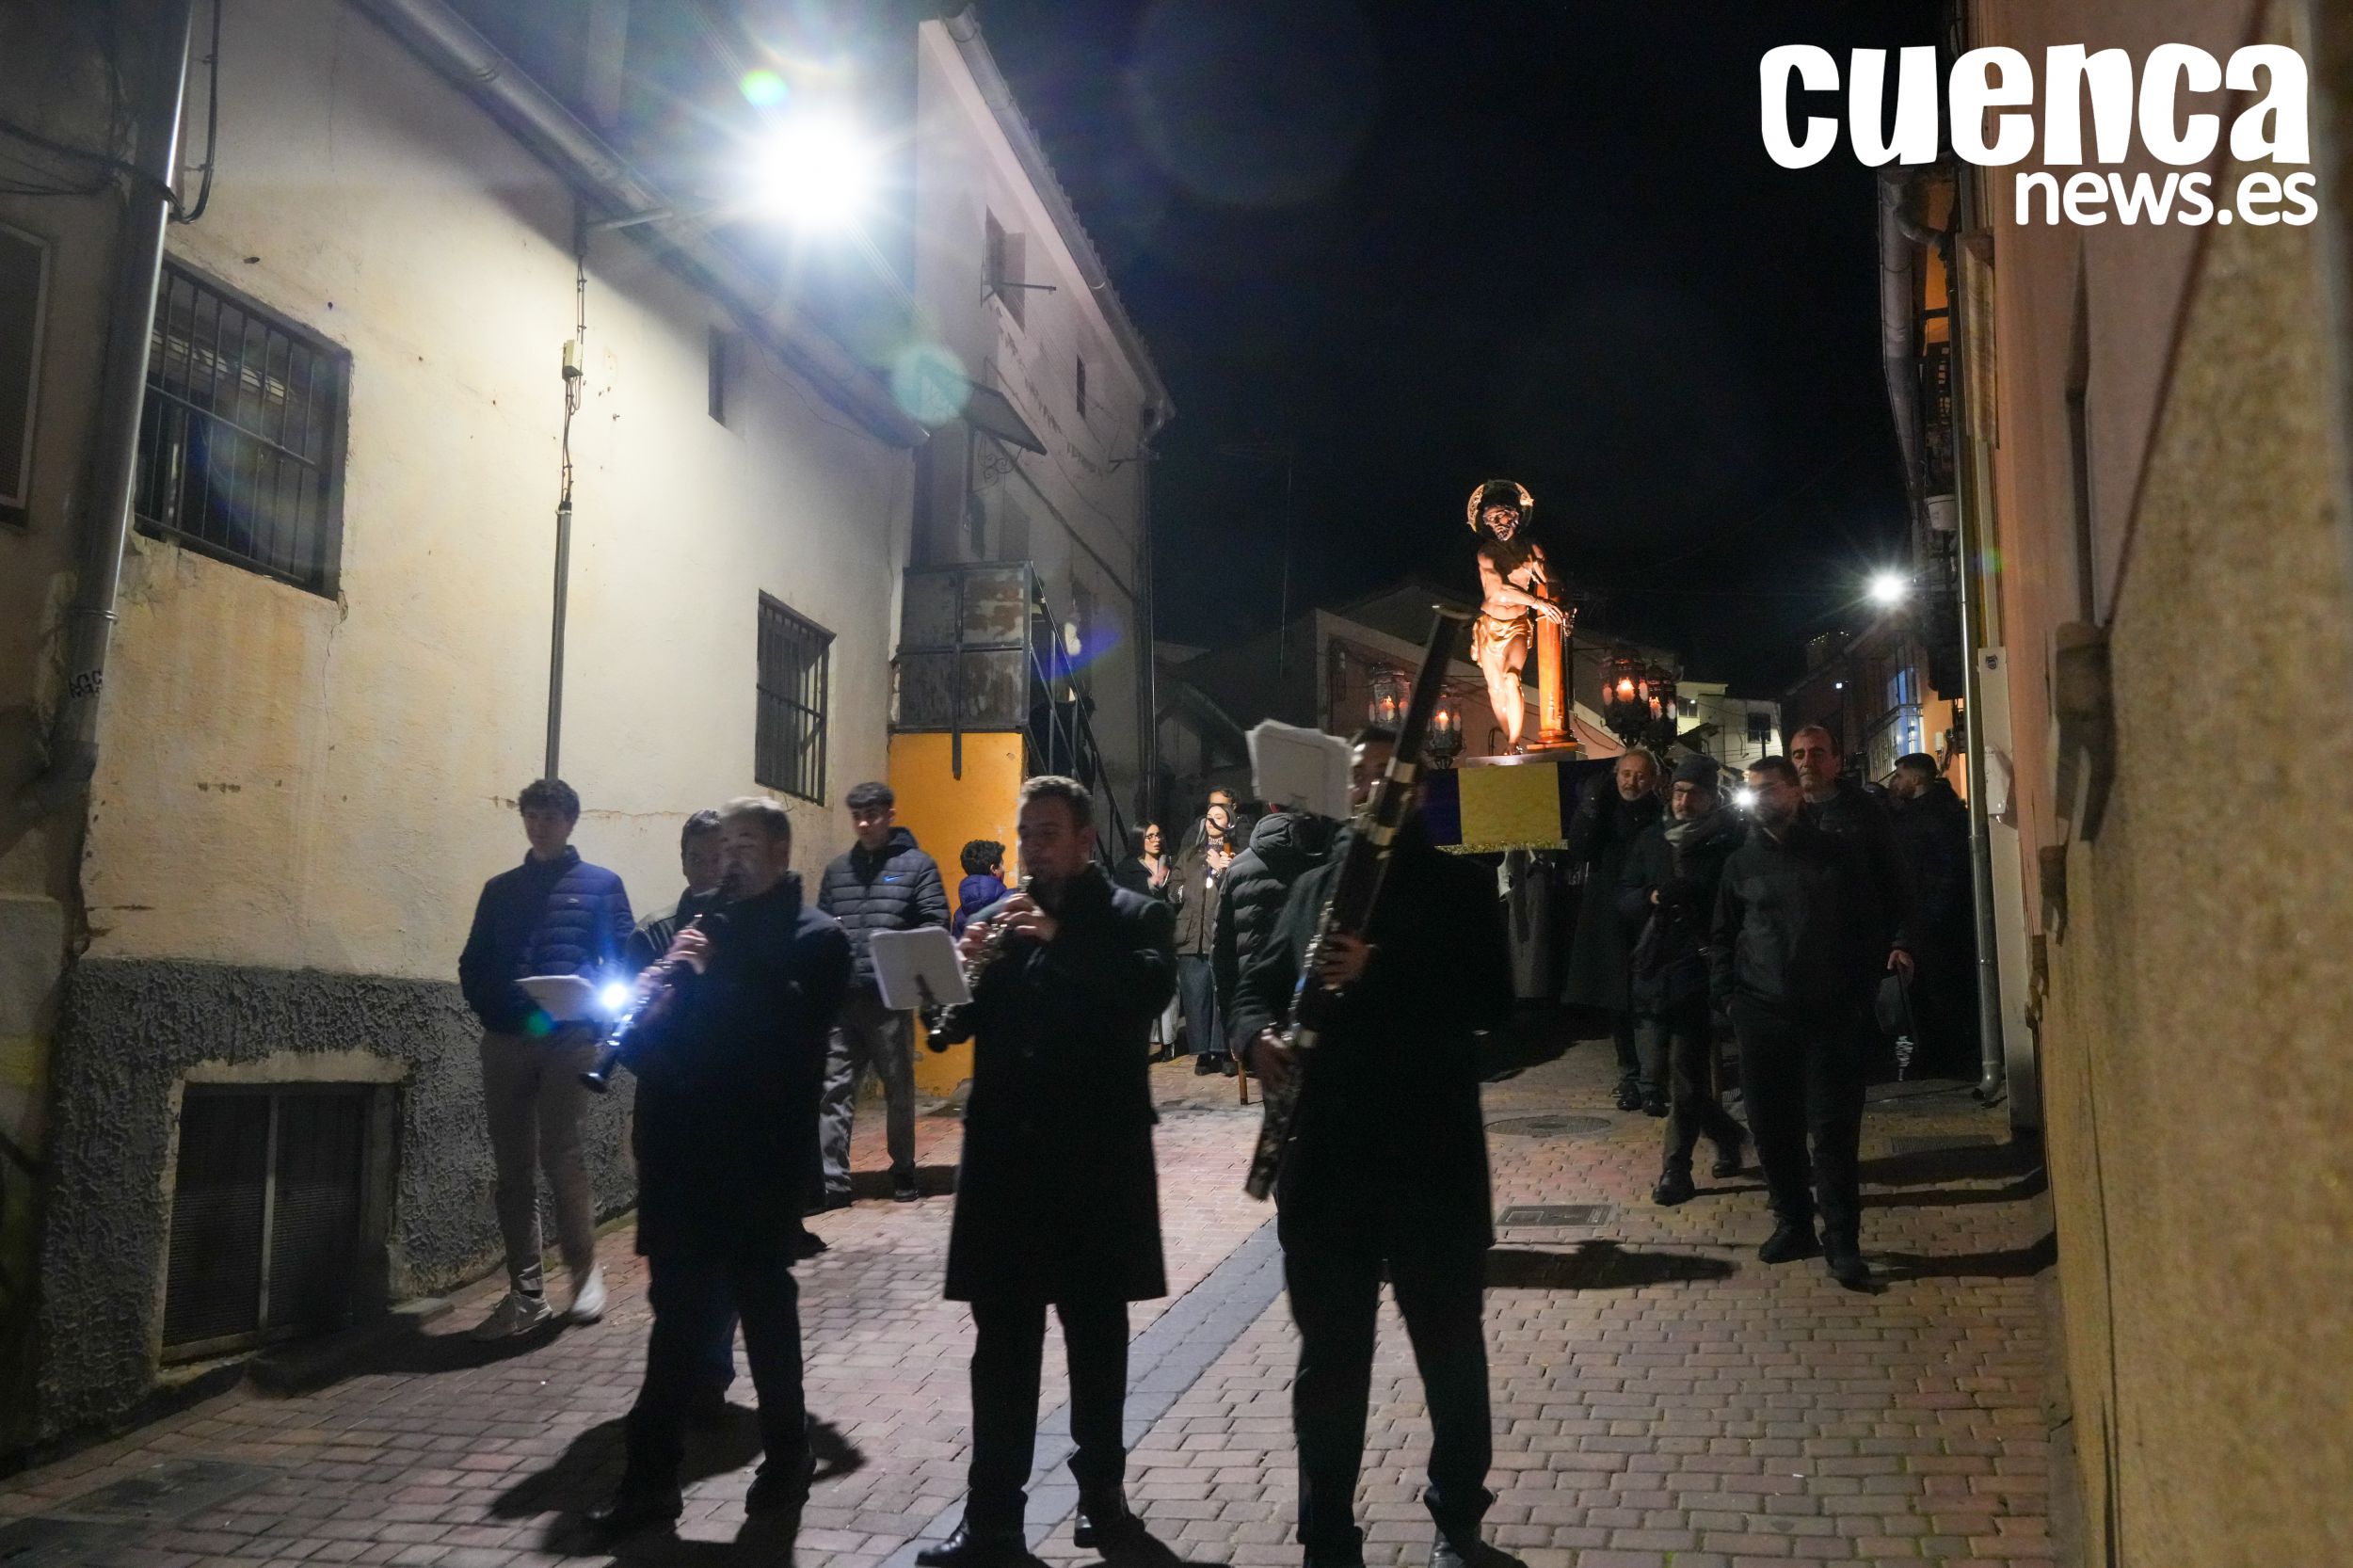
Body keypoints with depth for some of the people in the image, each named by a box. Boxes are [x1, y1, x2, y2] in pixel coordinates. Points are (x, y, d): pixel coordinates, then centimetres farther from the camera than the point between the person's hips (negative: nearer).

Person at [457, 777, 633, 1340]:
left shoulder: (601, 885, 7)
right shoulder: (500, 889, 17)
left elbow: (622, 960, 1)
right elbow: (473, 964, 15)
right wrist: (490, 1009, -2)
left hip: (569, 1040, -4)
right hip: (504, 1041, 4)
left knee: (560, 1156, -9)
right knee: (512, 1167, 4)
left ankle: (584, 1270, 11)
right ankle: (526, 1293, 11)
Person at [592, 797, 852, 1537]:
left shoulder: (815, 939, -4)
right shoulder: (703, 931, 15)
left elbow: (789, 1035, -20)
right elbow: (664, 1035, 13)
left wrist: (707, 977, -20)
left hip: (758, 1157, -5)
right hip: (683, 1152, 5)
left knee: (764, 1309, 7)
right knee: (676, 1316, 9)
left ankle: (786, 1462, 24)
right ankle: (650, 1475, 17)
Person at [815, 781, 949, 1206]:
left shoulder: (917, 865, 1)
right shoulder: (838, 870, 14)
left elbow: (936, 925, -4)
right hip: (841, 997, 3)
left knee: (899, 1087, 9)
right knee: (835, 1088, -1)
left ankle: (903, 1171, 23)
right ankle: (832, 1180, 1)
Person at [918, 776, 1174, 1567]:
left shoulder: (1135, 916, 0)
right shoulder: (999, 914, 10)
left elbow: (1149, 990, -19)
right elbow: (957, 1023, 6)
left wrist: (1062, 941, -25)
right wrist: (961, 967, -13)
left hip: (1097, 1158, -2)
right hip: (1006, 1156, 3)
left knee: (1097, 1337, 12)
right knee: (1001, 1346, 4)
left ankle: (1102, 1492, 26)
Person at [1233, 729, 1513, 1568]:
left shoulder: (1458, 884, 1)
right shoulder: (1316, 883, 12)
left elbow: (1492, 1001, -10)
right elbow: (1258, 981, 15)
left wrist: (1379, 972, -21)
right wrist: (1259, 1034, -8)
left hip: (1433, 1154, -3)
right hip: (1323, 1155, 3)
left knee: (1450, 1348, 12)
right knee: (1328, 1356, 10)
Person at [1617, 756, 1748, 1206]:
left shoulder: (1731, 841, -3)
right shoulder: (1652, 839, 10)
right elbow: (1623, 898, 9)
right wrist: (1652, 897, -10)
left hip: (1699, 967, -5)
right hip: (1653, 966, 5)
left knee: (1686, 1070, -4)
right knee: (1658, 1069, 8)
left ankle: (1676, 1168, 9)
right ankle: (1726, 1132, 32)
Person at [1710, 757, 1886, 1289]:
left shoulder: (1838, 852, 4)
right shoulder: (1741, 862, 9)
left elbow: (1871, 926, 6)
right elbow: (1722, 936, 15)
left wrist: (1859, 993, -1)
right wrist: (1728, 995, 4)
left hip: (1830, 1014, -2)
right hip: (1761, 1015, 2)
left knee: (1834, 1126, -4)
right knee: (1772, 1126, 4)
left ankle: (1842, 1240, 2)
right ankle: (1793, 1223, 18)